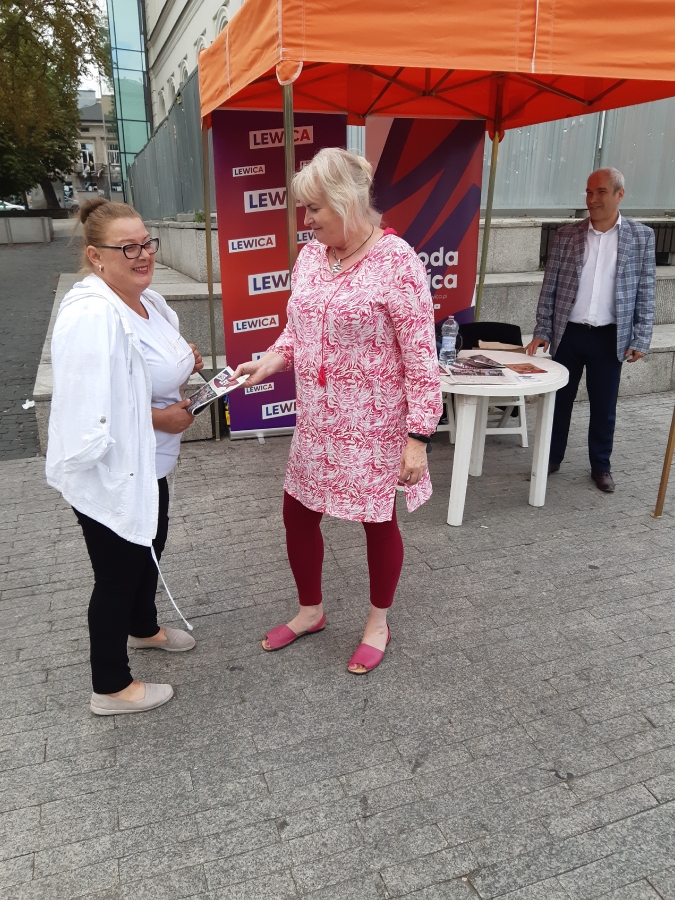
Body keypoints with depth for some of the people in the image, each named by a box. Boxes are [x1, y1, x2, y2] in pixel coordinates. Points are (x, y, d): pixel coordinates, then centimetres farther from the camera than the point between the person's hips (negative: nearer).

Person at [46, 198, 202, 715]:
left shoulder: (146, 299, 3)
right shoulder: (92, 316, -28)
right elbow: (90, 408, -31)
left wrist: (184, 363, -1)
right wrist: (158, 417, -21)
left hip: (145, 463, 10)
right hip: (108, 473, -9)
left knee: (149, 546, 27)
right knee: (117, 573, 6)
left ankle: (143, 628, 55)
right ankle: (111, 687, 28)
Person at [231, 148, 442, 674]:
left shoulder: (397, 262, -17)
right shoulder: (310, 256, 4)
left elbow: (420, 357, -16)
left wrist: (418, 437, -17)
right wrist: (267, 362, -5)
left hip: (374, 426, -6)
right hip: (317, 422, 7)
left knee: (378, 522, 11)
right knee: (297, 513, 15)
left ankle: (378, 624, 37)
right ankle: (310, 611, 41)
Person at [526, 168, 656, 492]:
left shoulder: (641, 236, -1)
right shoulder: (566, 234, 1)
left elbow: (646, 292, 1)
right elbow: (549, 286, 3)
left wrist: (641, 339, -4)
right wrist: (542, 331, -2)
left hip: (610, 337, -1)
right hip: (569, 333, 1)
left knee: (604, 406, 9)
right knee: (559, 399, 11)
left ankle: (601, 466, 25)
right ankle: (552, 458, 27)